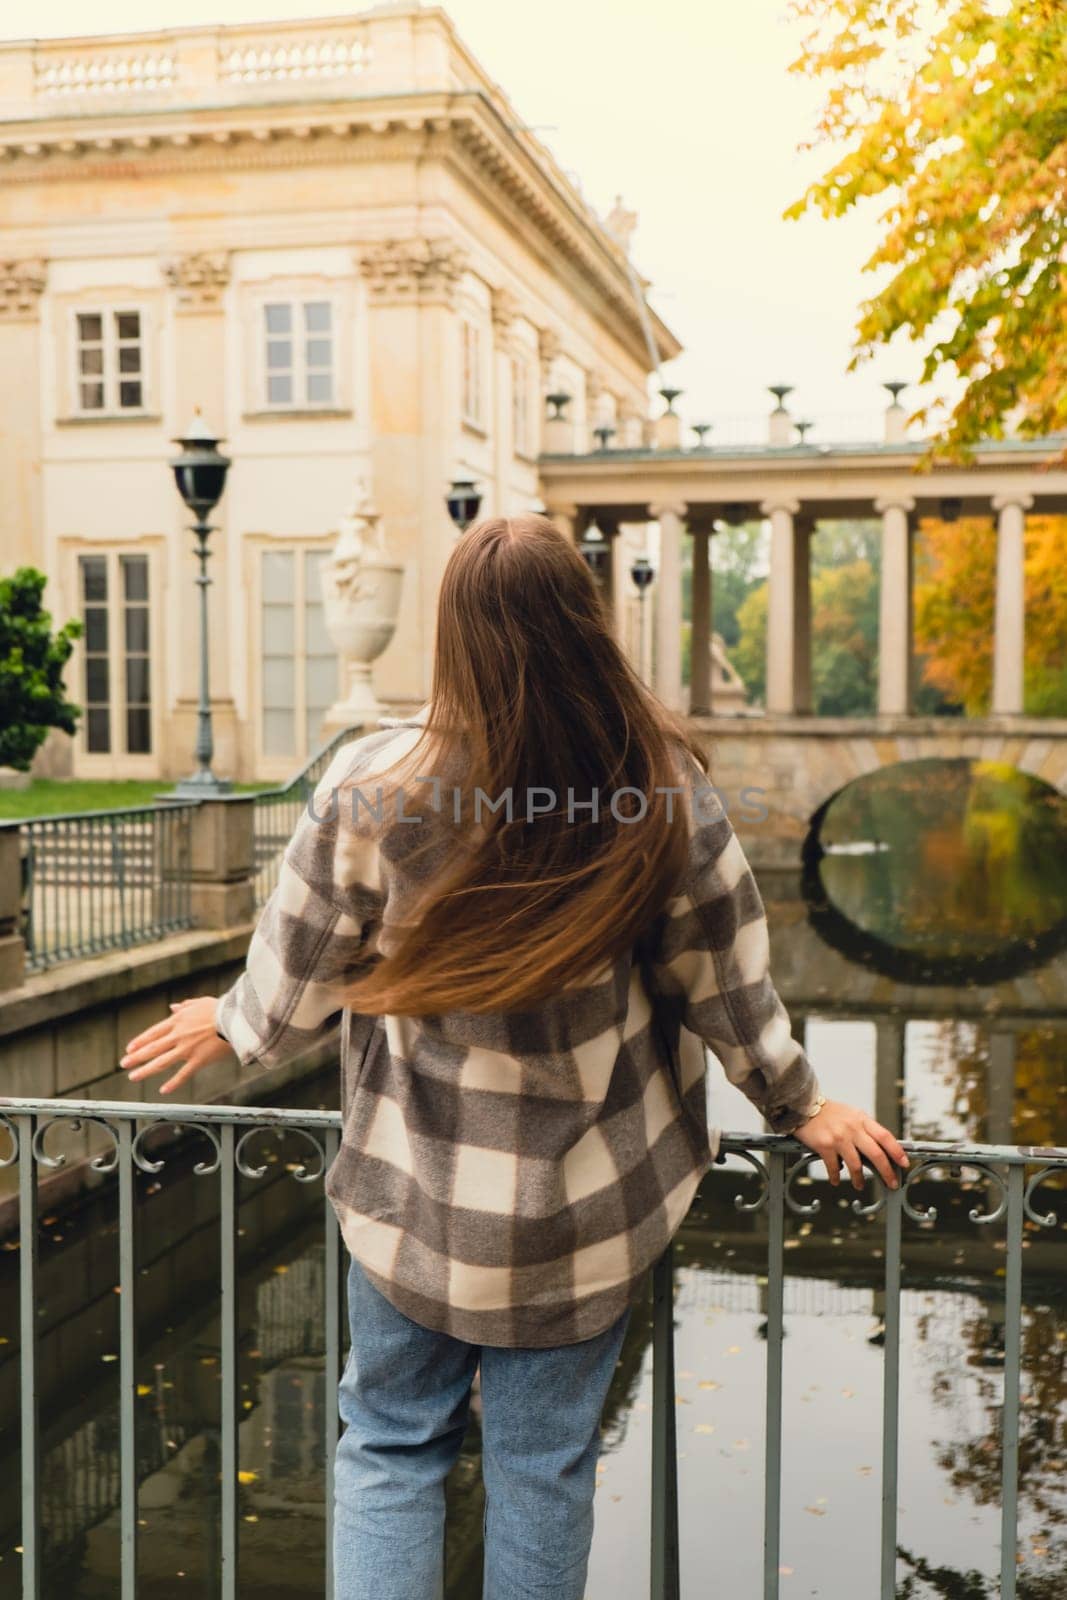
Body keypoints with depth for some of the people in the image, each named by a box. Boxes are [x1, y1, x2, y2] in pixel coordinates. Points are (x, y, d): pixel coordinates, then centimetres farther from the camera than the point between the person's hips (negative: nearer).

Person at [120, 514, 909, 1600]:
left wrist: (231, 1027, 18)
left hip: (415, 1196, 0)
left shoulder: (373, 787, -18)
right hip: (587, 1205, 1)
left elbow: (297, 975, -5)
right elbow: (726, 983, -3)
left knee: (392, 1444, 19)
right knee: (546, 1464, 17)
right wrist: (800, 1103, 14)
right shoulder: (665, 793, -14)